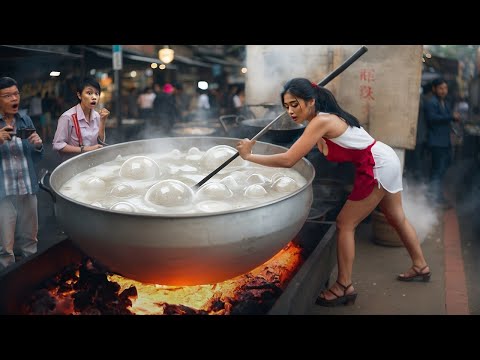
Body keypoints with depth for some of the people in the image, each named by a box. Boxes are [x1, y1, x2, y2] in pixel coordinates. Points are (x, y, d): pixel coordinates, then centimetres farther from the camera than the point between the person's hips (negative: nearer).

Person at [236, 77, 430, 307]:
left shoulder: (321, 122, -26)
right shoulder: (325, 116, 2)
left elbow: (288, 160, -30)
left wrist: (249, 156, -23)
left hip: (377, 167, -10)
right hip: (386, 160, 10)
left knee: (344, 224, -4)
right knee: (397, 218, 25)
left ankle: (344, 287, 5)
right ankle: (420, 267, 44)